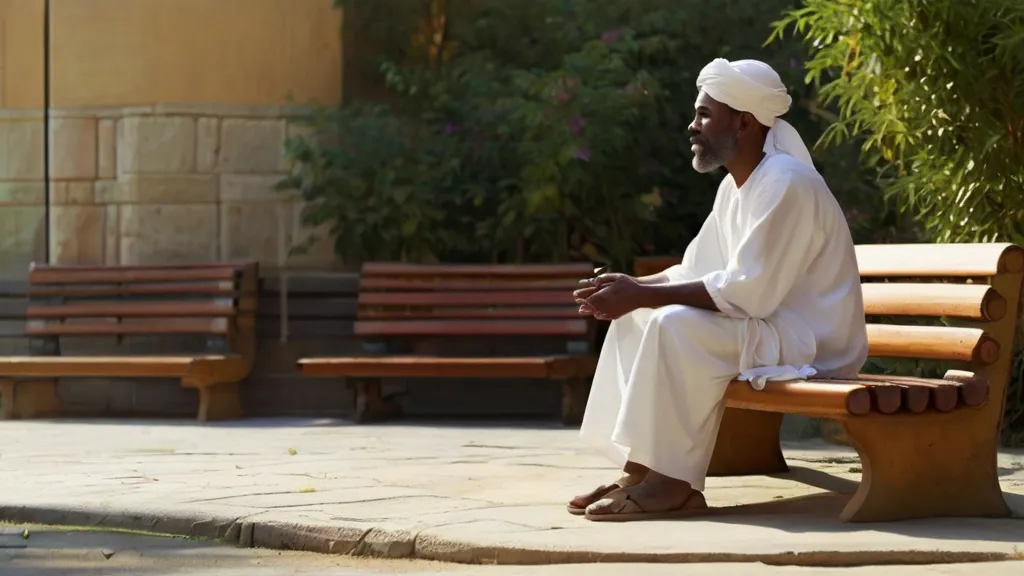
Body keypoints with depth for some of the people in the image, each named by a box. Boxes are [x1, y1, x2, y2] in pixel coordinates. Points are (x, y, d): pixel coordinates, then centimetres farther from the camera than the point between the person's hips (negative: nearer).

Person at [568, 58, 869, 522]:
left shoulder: (785, 183, -20)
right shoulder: (736, 185, 11)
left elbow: (750, 292, -27)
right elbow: (695, 273, 15)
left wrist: (643, 294, -24)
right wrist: (631, 290, -4)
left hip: (812, 343, -10)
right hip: (771, 331, 10)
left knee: (677, 325, -28)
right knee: (635, 319, 5)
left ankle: (672, 483, -23)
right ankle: (640, 471, -1)